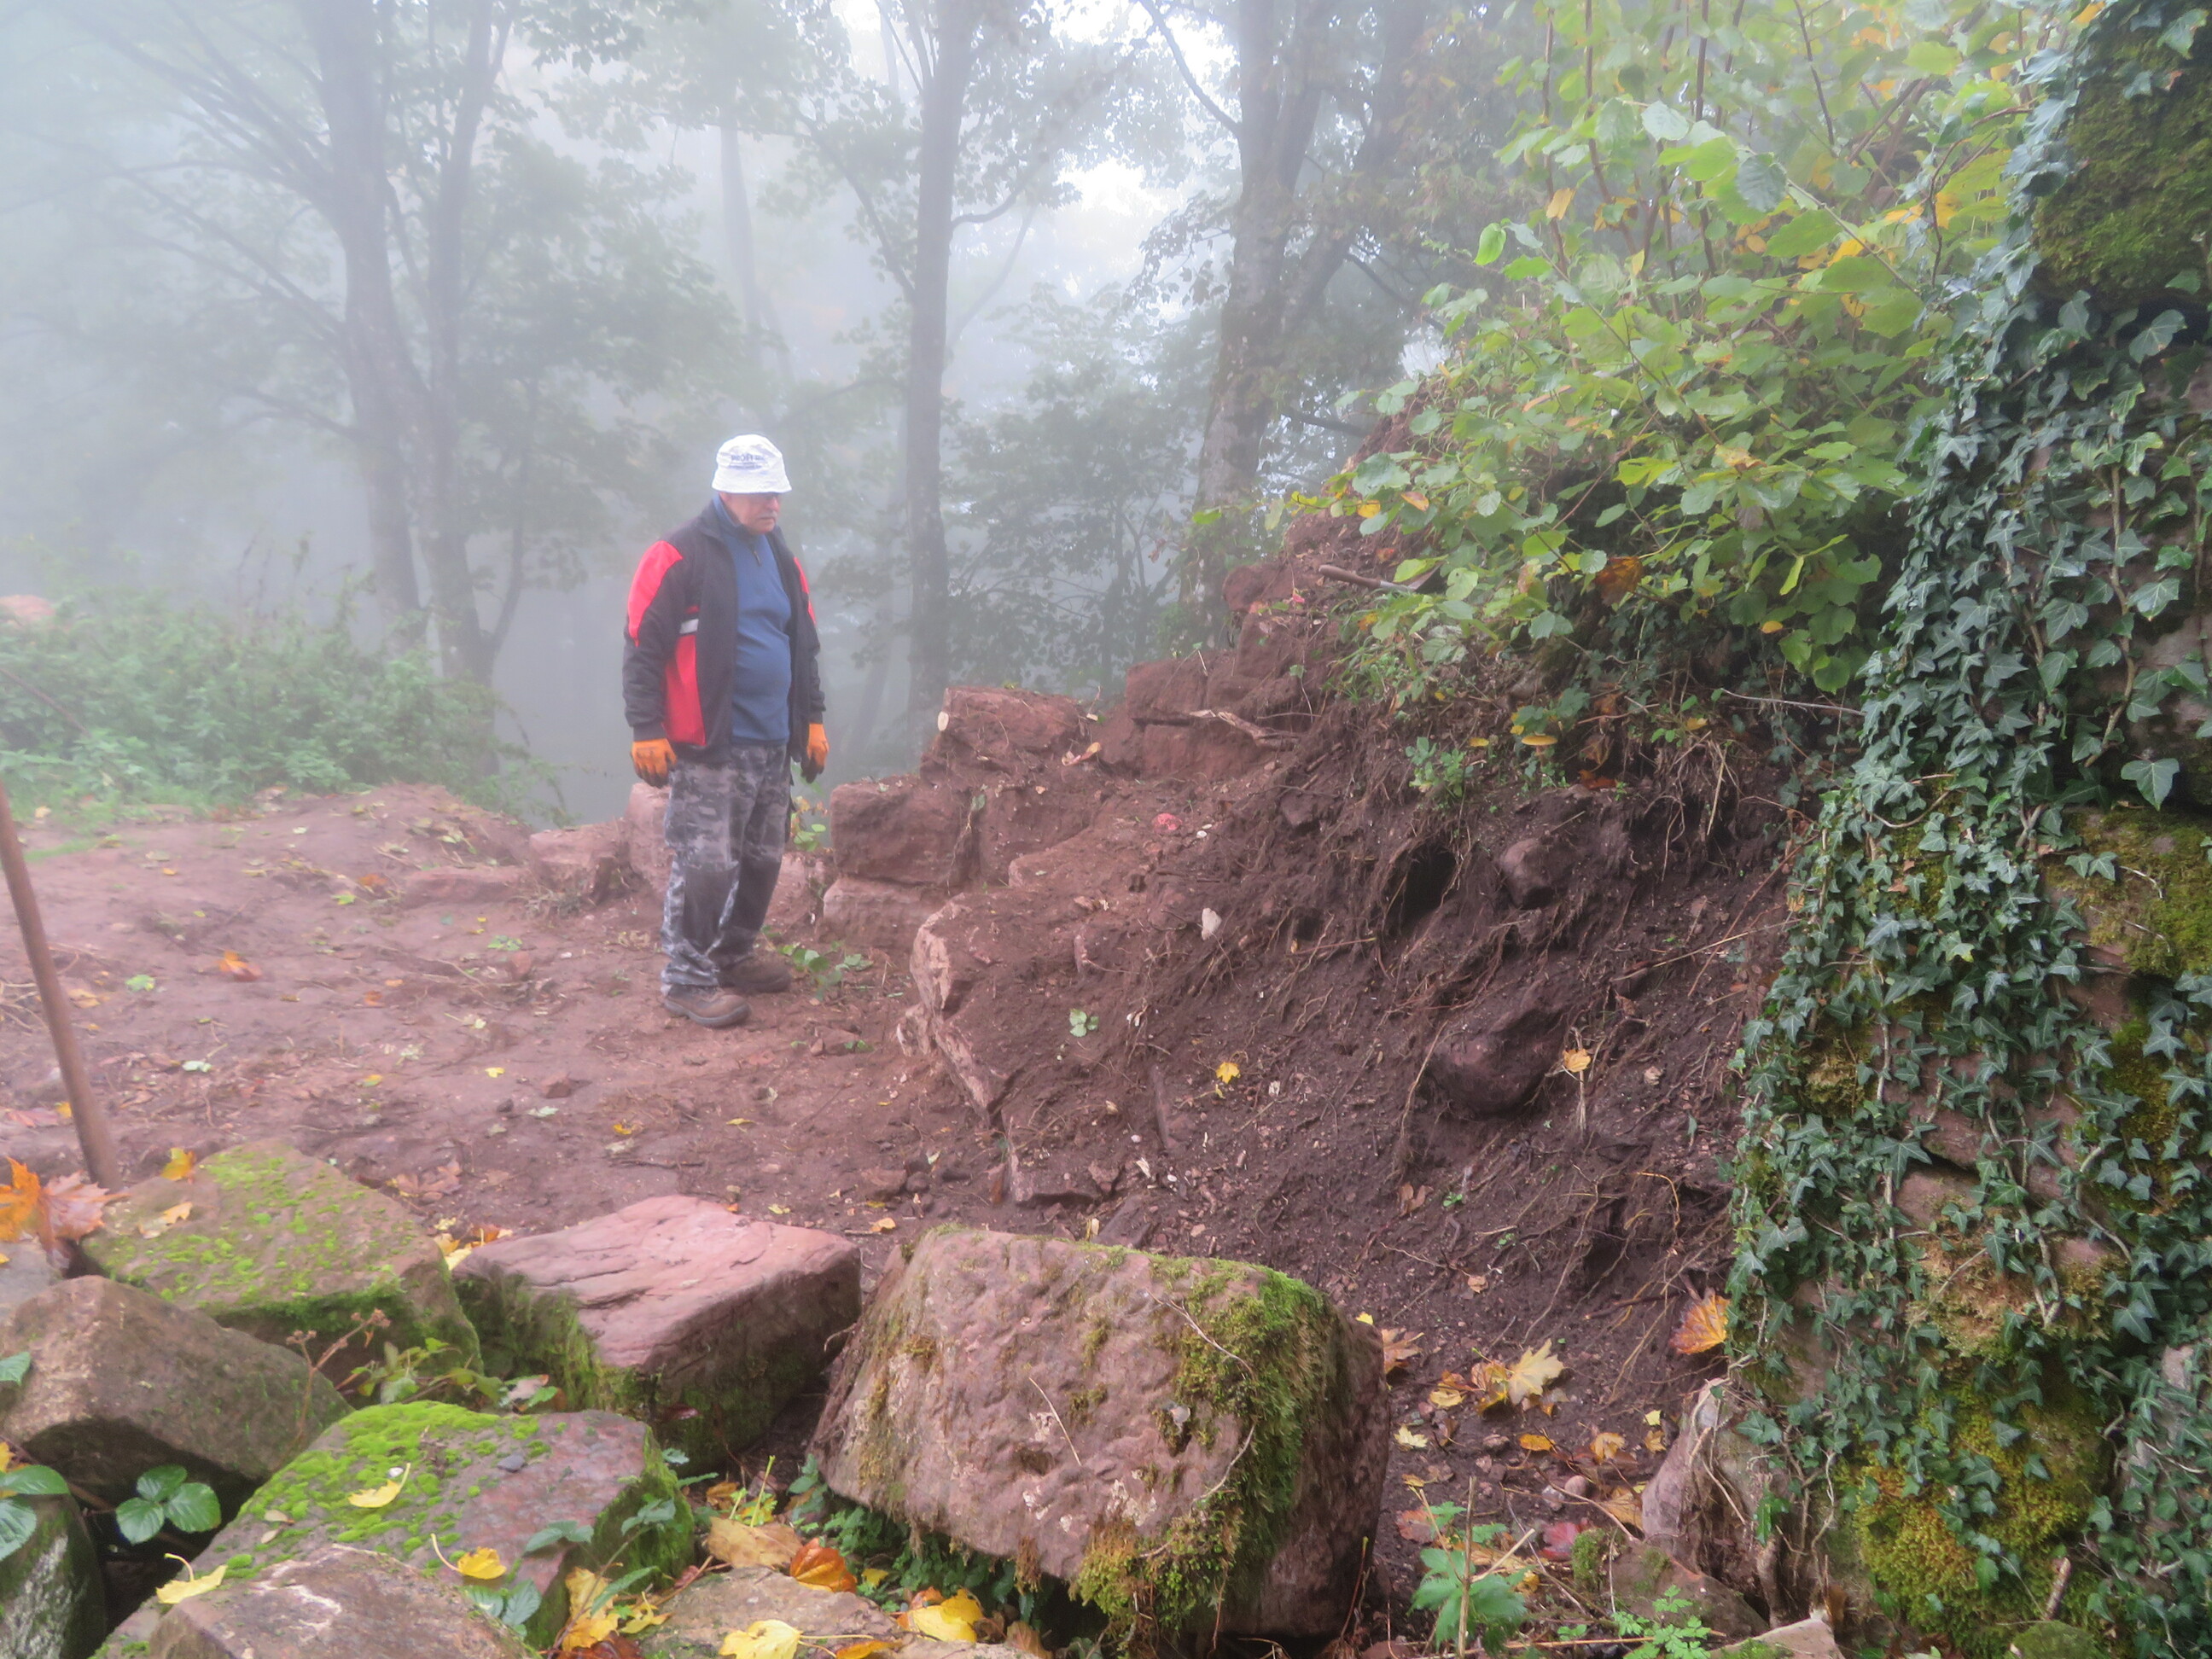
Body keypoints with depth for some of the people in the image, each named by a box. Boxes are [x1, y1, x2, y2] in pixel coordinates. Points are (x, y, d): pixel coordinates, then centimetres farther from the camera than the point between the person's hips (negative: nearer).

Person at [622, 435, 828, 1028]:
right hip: (707, 749, -7)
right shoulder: (679, 557, -9)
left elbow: (805, 646, 23)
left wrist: (812, 719, 18)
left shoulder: (781, 560, 15)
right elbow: (643, 649, -11)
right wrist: (646, 730, -15)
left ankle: (736, 953, 31)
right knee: (705, 864, -7)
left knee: (763, 861, 14)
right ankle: (684, 979, 4)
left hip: (773, 744, 8)